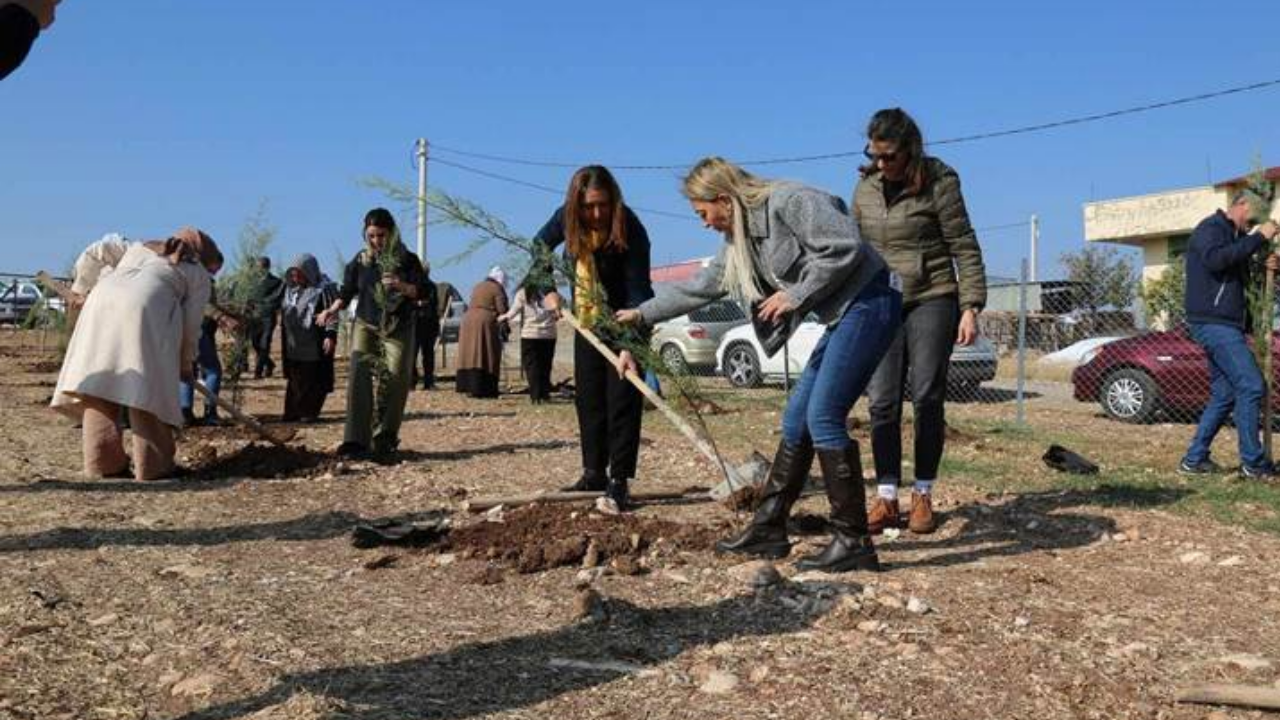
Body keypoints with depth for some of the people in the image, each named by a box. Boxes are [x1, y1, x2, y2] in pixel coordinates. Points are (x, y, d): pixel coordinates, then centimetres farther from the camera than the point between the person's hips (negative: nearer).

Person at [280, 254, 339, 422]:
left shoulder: (323, 289, -8)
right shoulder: (290, 288, 13)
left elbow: (332, 315, -11)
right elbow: (283, 312, 22)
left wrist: (331, 335, -21)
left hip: (314, 346, -6)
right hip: (293, 345, 6)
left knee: (313, 381, 0)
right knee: (294, 380, 9)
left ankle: (309, 412, 8)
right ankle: (292, 411, 15)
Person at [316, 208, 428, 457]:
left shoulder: (407, 260, 0)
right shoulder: (360, 261, 4)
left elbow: (419, 291, -7)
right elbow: (347, 292, 10)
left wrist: (402, 286, -28)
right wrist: (332, 310, -9)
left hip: (399, 328, 0)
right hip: (366, 325, 1)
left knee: (396, 378, -5)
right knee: (358, 375, -16)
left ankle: (384, 438, 12)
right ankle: (356, 439, -20)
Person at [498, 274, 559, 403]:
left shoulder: (522, 293, 2)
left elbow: (513, 313, 0)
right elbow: (556, 314, 9)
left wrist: (502, 318, 18)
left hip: (530, 334, -3)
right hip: (549, 334, 3)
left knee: (531, 365, 2)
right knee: (545, 366, 11)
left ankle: (535, 396, -4)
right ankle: (545, 394, 12)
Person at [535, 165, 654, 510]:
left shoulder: (631, 232, -27)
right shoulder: (567, 218, -13)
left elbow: (638, 293, -29)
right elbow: (540, 245, 8)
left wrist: (629, 345, -37)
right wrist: (548, 290, -4)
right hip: (587, 319, 5)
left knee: (622, 399, -9)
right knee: (587, 398, 9)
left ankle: (619, 480, -5)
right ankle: (594, 473, 18)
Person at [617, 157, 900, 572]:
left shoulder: (789, 202, -13)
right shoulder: (741, 238, 16)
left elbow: (844, 247, -21)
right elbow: (702, 287, 24)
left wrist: (797, 295, -15)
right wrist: (643, 314, 27)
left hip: (866, 303, -10)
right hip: (841, 318, 10)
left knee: (824, 418, -14)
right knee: (796, 422, 8)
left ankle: (853, 542, -8)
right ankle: (768, 529, 16)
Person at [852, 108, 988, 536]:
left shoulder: (938, 183, -6)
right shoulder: (865, 188, 8)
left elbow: (964, 248, -6)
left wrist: (970, 306, -12)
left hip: (931, 301, -4)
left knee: (927, 398, -1)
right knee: (883, 403, -2)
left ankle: (923, 496, 11)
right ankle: (885, 498, 4)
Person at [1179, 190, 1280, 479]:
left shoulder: (1234, 236, 24)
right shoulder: (1211, 227, -6)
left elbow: (1241, 277, 28)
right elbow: (1216, 259, -26)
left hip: (1224, 325, 10)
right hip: (1214, 323, -10)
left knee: (1224, 394, 9)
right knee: (1251, 387, -13)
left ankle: (1194, 460, 12)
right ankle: (1252, 463, -9)